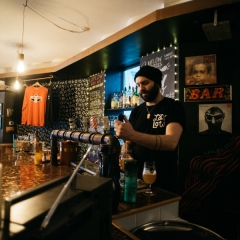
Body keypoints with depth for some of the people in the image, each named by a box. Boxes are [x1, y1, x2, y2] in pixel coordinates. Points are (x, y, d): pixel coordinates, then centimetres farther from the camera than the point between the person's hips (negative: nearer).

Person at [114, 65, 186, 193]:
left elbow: (171, 142, -25)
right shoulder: (136, 111, 9)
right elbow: (129, 142, 10)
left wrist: (133, 135, -37)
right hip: (136, 177, 5)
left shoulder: (173, 107, -8)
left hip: (163, 181, -5)